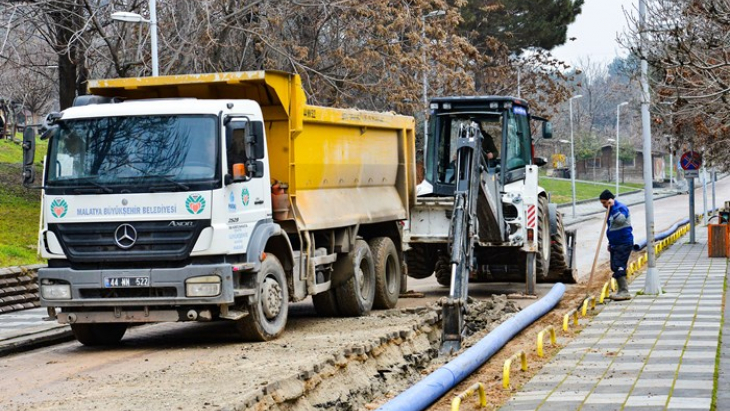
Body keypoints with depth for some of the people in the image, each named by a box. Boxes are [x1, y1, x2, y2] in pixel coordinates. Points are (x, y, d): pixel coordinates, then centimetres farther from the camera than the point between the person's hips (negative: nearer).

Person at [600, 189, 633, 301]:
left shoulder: (621, 207, -13)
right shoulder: (611, 210, 16)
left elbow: (620, 219, -35)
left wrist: (613, 206, -30)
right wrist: (610, 243, 26)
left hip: (624, 243, -10)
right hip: (615, 244, 10)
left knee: (619, 267, -15)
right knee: (615, 267, 12)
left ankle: (625, 292, -15)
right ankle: (621, 290, 20)